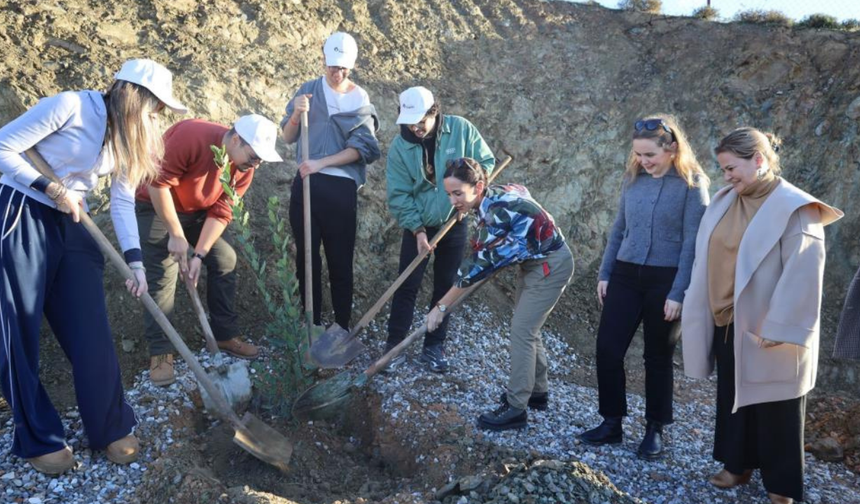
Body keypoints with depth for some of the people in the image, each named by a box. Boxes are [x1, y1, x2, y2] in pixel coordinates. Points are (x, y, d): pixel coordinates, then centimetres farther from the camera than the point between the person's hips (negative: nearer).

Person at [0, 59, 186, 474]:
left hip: (71, 225, 6)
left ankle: (111, 429, 16)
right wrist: (52, 188, -17)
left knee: (92, 334, 2)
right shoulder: (70, 106, -16)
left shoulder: (128, 136, 6)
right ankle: (38, 440, 16)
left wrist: (135, 261, -7)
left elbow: (123, 202, 2)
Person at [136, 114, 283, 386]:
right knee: (161, 276, -10)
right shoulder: (191, 136, -34)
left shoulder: (244, 168, -14)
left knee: (226, 261, 2)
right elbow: (158, 182, -30)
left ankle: (226, 335, 13)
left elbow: (221, 212, -14)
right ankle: (160, 352, -2)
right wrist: (176, 234, -27)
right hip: (157, 207, -6)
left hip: (199, 211, 6)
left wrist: (200, 254, -22)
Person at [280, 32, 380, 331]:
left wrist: (321, 163, -16)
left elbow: (360, 148, -8)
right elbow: (288, 138, 5)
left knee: (340, 260, 2)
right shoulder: (309, 90, 7)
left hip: (341, 187, -2)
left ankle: (341, 327, 11)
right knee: (306, 256, 7)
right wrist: (296, 114, -14)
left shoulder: (360, 99, 1)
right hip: (306, 183, 2)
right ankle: (311, 325, 18)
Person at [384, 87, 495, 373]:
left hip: (454, 225, 1)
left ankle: (434, 347, 21)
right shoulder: (399, 147, -14)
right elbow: (398, 196, -12)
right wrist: (417, 230, -18)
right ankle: (394, 347, 9)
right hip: (418, 227, -1)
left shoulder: (461, 129, -12)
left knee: (445, 288, 9)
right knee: (406, 287, -2)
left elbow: (486, 161, -1)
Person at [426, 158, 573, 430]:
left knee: (521, 331, -9)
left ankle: (515, 409, -2)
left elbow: (477, 264, -29)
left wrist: (441, 306, -24)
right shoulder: (490, 199, -6)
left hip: (551, 265, -9)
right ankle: (537, 391, 32)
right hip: (533, 262, 10)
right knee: (526, 329, 16)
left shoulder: (497, 210, -31)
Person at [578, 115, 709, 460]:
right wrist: (605, 273, 9)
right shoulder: (633, 178, 5)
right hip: (626, 275, 5)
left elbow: (692, 243, -11)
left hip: (665, 280, -4)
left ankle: (655, 430, 25)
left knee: (658, 357, 8)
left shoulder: (692, 184, -9)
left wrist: (678, 293, -15)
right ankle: (612, 422, 19)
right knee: (608, 349, 2)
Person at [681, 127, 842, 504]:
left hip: (767, 328, -6)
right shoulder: (724, 201, 5)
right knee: (732, 397, 18)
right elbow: (710, 258, 12)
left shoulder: (794, 208, -15)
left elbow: (801, 274, -19)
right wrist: (704, 311, 12)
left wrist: (779, 328, -21)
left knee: (774, 408, 7)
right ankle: (737, 464, 36)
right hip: (727, 322, 6)